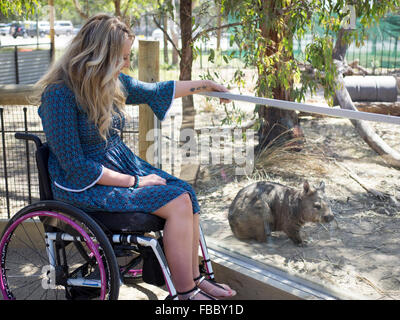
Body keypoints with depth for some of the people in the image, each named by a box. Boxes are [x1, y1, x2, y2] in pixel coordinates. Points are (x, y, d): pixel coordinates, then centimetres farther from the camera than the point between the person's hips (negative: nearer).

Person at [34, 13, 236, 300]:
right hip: (83, 184, -8)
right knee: (177, 203, -19)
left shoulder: (113, 83, 2)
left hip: (122, 163, 8)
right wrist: (134, 182, -19)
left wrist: (204, 85, 27)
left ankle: (194, 278, 3)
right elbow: (75, 165, -21)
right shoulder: (59, 93, -21)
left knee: (186, 192, -10)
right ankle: (186, 292, -6)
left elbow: (151, 91, 20)